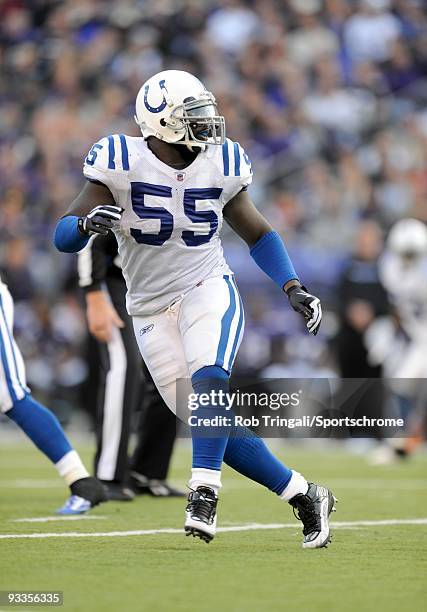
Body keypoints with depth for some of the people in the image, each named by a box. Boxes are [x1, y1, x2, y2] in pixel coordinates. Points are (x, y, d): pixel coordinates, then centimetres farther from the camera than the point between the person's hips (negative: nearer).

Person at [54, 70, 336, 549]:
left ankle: (204, 493, -31)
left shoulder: (220, 168, -2)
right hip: (152, 310, 0)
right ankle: (304, 496, 7)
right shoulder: (121, 166, -11)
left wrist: (293, 289, -1)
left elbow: (258, 234, 12)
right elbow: (63, 237, -13)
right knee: (212, 422, -5)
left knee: (208, 379, -31)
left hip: (207, 290, 0)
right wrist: (88, 223, -37)